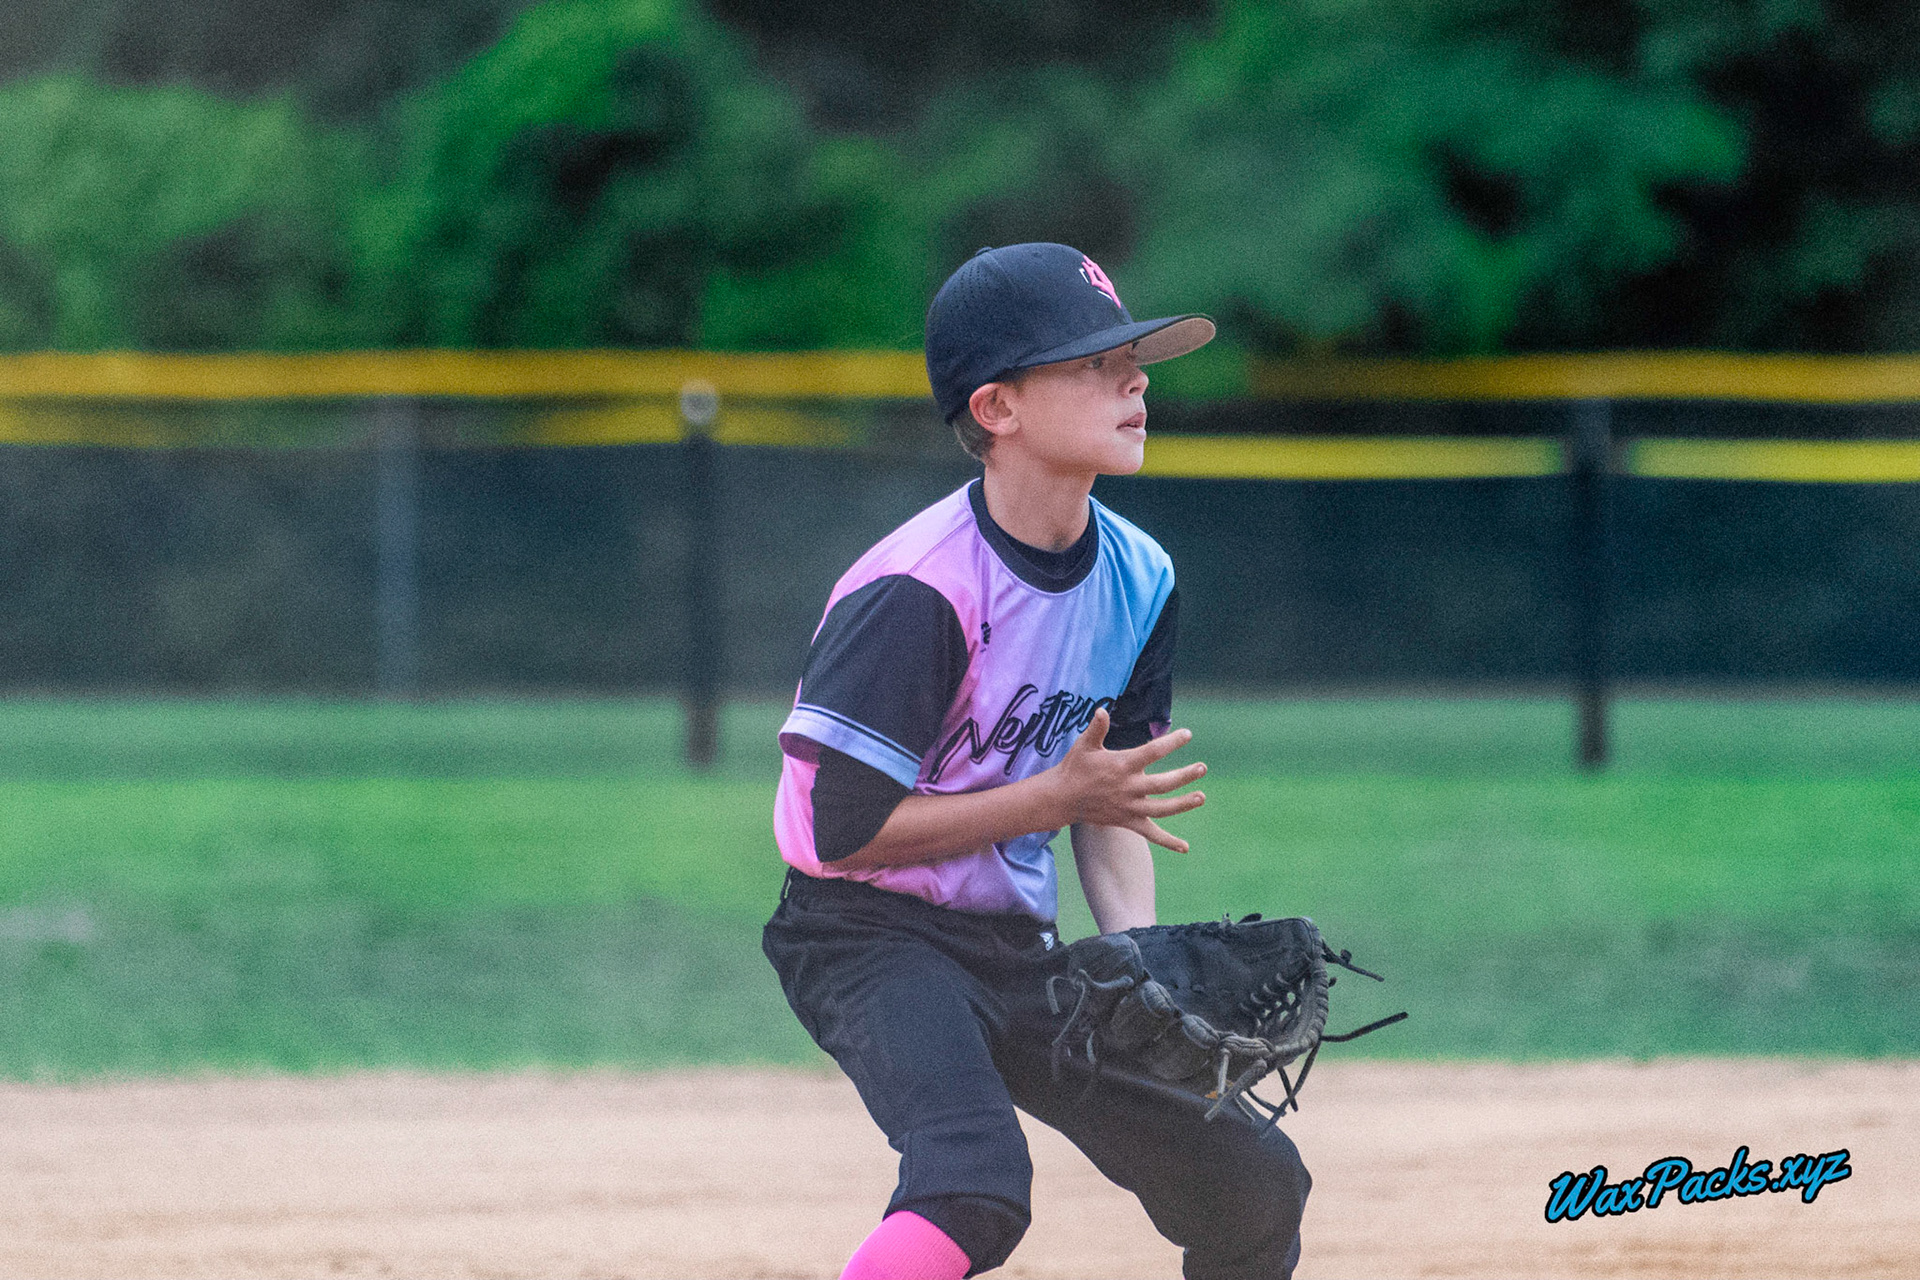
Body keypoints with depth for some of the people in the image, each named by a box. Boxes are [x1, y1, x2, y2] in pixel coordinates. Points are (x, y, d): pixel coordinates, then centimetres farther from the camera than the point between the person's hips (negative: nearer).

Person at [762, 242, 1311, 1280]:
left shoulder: (1138, 580, 4)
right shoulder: (916, 596, -21)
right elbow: (849, 827, -21)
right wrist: (1056, 798, -20)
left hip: (1020, 957, 8)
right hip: (874, 940, -8)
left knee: (1254, 1188, 7)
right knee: (975, 1186, -34)